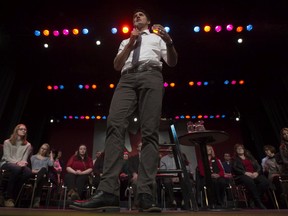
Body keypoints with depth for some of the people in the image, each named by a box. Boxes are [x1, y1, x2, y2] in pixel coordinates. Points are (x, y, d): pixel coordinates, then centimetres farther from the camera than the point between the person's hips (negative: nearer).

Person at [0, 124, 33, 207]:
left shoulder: (27, 145, 12)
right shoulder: (7, 142, 6)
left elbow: (25, 158, 5)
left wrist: (22, 163, -20)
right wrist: (17, 162, -22)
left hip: (19, 165, 2)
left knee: (29, 171, -34)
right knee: (17, 168, -40)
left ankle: (13, 196, -20)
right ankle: (8, 197, -26)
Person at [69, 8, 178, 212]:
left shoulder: (157, 38, 31)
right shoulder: (126, 41, 37)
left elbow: (172, 62, 18)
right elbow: (117, 65, 22)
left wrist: (169, 41, 0)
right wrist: (131, 43, 13)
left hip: (151, 76, -1)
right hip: (127, 79, 2)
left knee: (150, 131, -19)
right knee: (115, 125, -24)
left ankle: (146, 194, -24)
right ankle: (108, 191, -30)